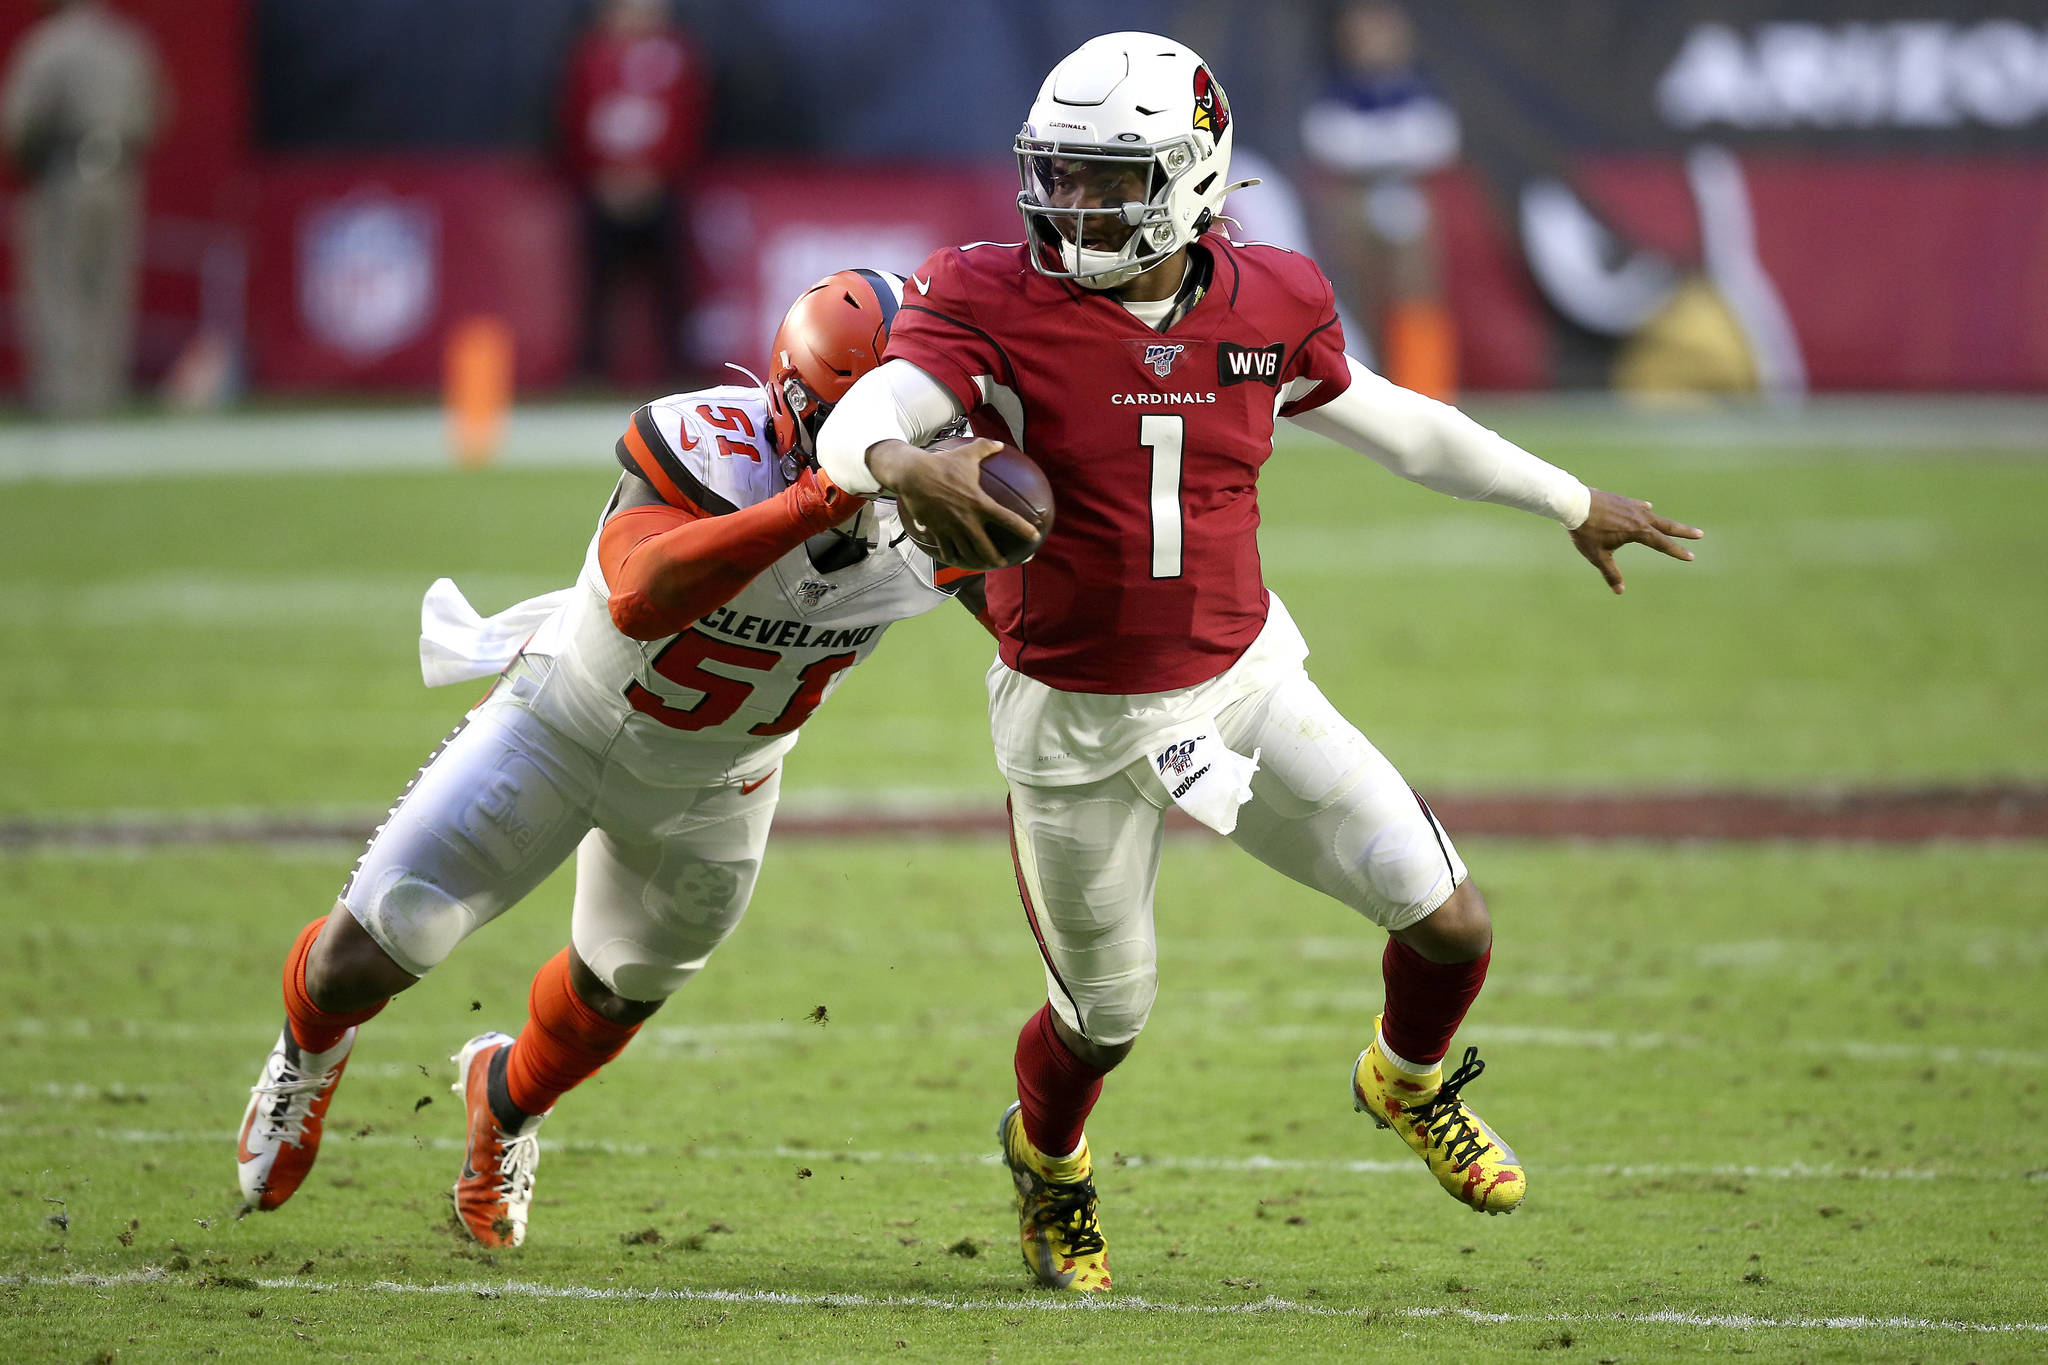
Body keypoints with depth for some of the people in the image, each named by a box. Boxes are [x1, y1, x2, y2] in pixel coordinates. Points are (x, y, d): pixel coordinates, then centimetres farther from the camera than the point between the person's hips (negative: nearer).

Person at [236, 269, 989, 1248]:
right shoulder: (713, 454, -37)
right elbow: (643, 598, -55)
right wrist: (819, 502, -63)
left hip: (711, 791, 4)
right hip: (567, 725, -4)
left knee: (620, 990, 25)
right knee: (373, 949, -7)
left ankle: (507, 1097, 60)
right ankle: (311, 1048, 31)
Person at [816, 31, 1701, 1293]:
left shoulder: (1262, 309, -5)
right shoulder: (996, 303, -17)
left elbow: (1394, 424, 12)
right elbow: (854, 427, -30)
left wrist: (1574, 504, 22)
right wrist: (902, 463, -56)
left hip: (1246, 684, 3)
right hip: (1080, 729, -3)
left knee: (1450, 923, -1)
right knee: (1106, 1021, 10)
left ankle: (1408, 1083, 35)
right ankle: (1048, 1161, 47)